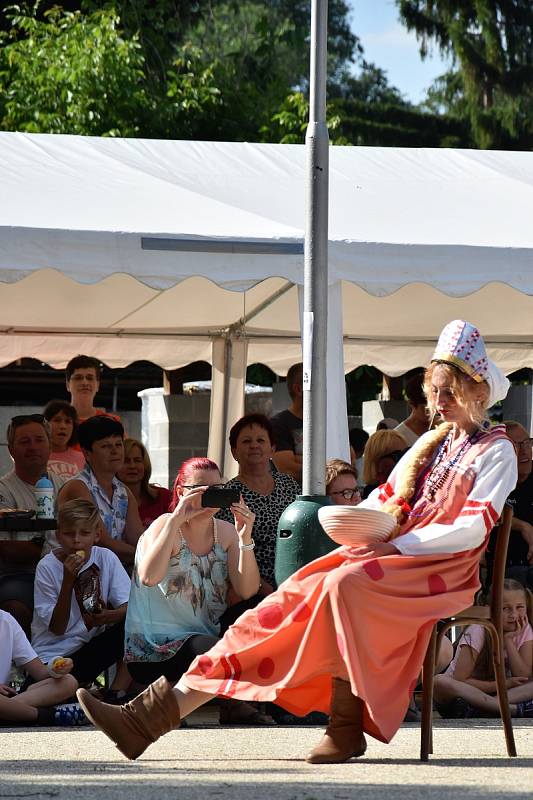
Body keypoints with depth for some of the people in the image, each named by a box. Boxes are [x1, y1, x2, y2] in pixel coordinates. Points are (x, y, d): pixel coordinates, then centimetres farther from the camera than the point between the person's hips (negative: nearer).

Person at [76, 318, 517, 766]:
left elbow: (473, 529, -10)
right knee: (294, 598, -15)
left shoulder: (496, 451, 2)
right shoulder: (431, 443, 24)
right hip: (389, 553, 6)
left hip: (441, 567, -6)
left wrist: (398, 544, -17)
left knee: (344, 585, -36)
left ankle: (348, 728, -34)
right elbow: (385, 496, 23)